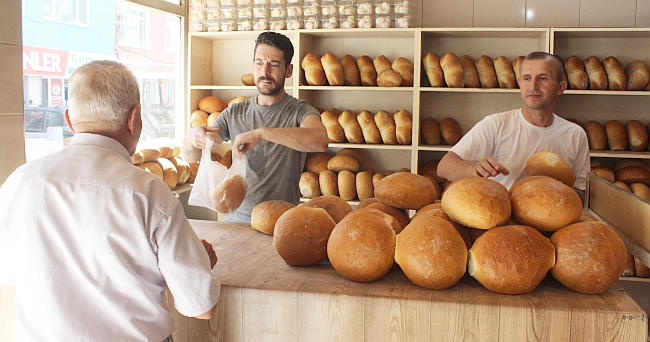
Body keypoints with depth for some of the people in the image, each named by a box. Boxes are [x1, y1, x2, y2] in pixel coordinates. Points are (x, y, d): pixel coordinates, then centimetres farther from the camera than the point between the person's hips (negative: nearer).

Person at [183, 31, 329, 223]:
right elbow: (188, 152, 13)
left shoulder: (299, 112, -3)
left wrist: (261, 133, -32)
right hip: (236, 218, 4)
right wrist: (194, 136, -11)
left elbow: (320, 141, -26)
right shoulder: (235, 113, 11)